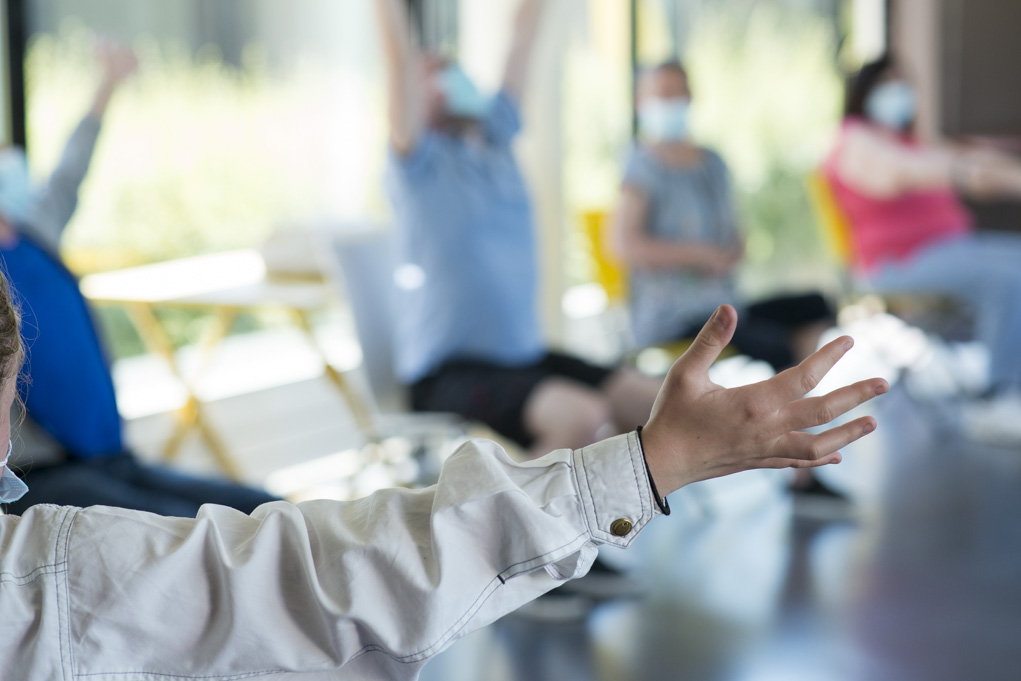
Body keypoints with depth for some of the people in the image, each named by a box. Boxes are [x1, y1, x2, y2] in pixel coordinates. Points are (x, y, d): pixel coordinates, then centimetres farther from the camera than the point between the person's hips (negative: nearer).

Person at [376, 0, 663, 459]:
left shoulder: (495, 136, 14)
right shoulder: (419, 161, -3)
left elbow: (522, 42, 16)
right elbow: (400, 59, -14)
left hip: (525, 354, 7)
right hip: (448, 373, -7)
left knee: (657, 403, -12)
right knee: (582, 417, -31)